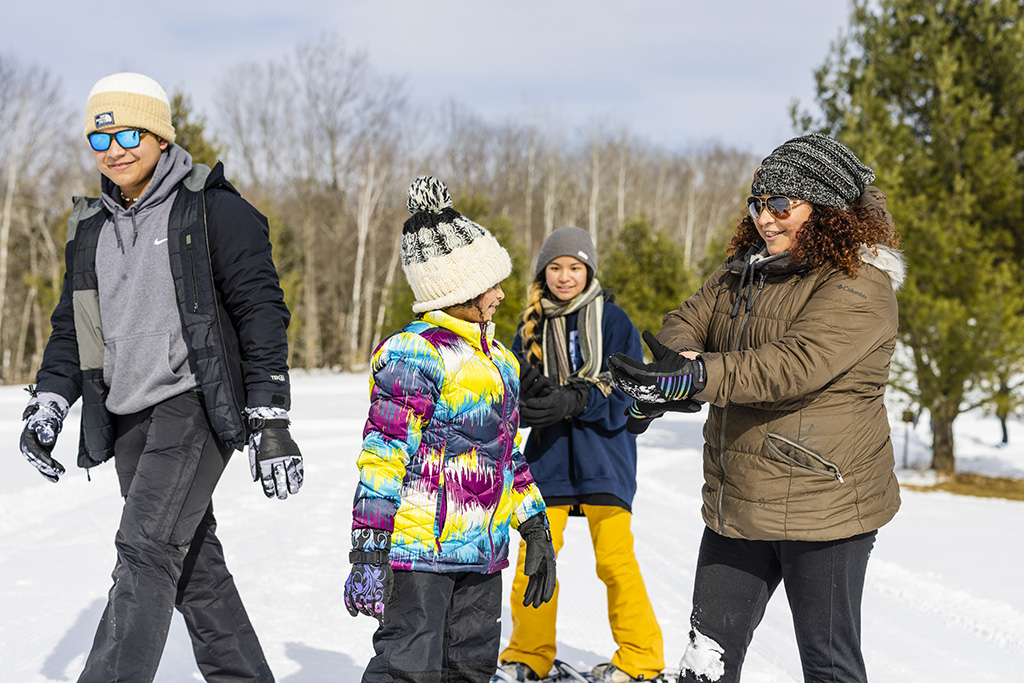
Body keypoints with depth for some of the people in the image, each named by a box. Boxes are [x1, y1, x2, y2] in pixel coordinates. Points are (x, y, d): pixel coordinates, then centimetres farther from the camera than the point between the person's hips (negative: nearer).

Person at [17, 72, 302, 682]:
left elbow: (261, 312, -7)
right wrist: (49, 401, 4)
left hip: (196, 403, -7)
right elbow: (72, 326, 20)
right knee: (193, 561, 10)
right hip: (127, 416, 7)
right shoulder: (92, 226, 14)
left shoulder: (213, 210, -5)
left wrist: (270, 420, -12)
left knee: (146, 549, -17)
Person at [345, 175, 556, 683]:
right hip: (420, 548, -9)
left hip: (482, 555, 9)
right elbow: (384, 454, -15)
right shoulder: (414, 354, -12)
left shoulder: (497, 359, 16)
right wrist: (368, 552, -19)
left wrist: (535, 530, 22)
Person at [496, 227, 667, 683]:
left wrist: (574, 401, -22)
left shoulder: (613, 321, -2)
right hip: (548, 458, 3)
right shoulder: (530, 328, 8)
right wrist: (531, 395, -18)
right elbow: (515, 395, 5)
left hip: (603, 460, -3)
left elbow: (626, 397, -8)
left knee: (615, 561, -1)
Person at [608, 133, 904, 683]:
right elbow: (689, 319, 8)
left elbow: (792, 366, -28)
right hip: (737, 501, 7)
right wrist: (679, 354, -17)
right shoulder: (746, 268, 11)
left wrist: (693, 379, -37)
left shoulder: (859, 287, -16)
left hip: (821, 504, -7)